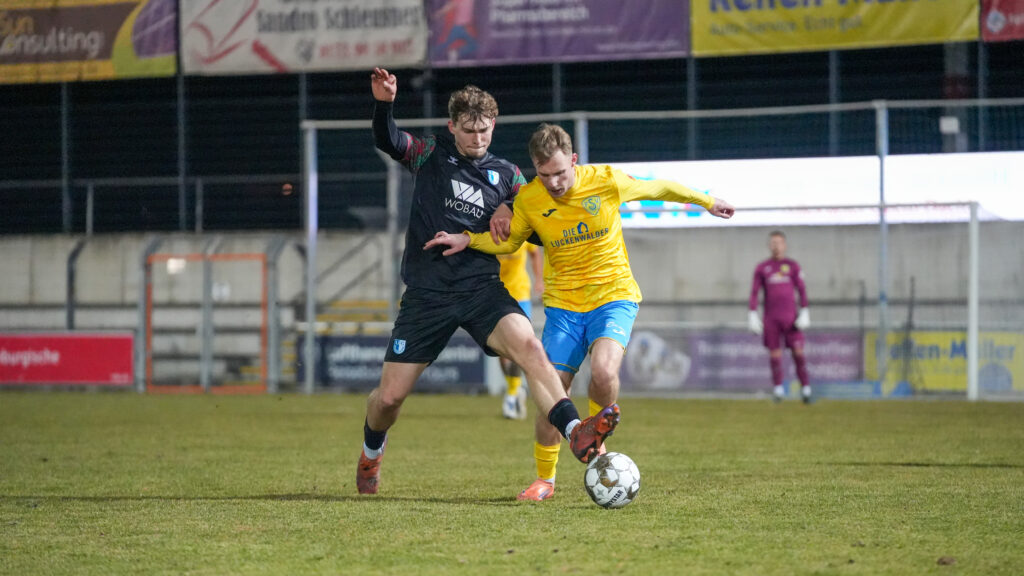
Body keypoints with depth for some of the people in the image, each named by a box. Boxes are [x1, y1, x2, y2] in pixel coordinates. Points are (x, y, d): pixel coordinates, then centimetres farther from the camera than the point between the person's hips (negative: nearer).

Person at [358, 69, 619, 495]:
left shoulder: (506, 175, 10)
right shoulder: (431, 155, 6)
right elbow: (388, 142, -12)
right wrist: (384, 104, -31)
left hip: (482, 288, 1)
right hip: (427, 295, -1)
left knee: (528, 345, -29)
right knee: (389, 396, 1)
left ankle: (576, 434, -41)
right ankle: (371, 454, 33)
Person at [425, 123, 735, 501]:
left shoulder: (606, 181, -13)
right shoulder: (529, 200, -7)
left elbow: (658, 189, 4)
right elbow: (508, 241, 11)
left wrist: (706, 202, 17)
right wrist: (468, 239, -7)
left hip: (614, 296, -2)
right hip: (563, 304, 2)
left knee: (603, 371, -29)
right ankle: (544, 480, 18)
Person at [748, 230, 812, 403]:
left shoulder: (792, 266, 8)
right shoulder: (761, 268, 8)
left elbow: (801, 290, 6)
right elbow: (754, 292, 7)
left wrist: (805, 313, -3)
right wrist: (752, 316, -1)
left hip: (790, 316, -1)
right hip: (771, 316, 1)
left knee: (798, 351, -8)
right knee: (774, 352, -2)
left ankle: (805, 388, -5)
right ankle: (778, 389, 7)